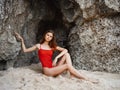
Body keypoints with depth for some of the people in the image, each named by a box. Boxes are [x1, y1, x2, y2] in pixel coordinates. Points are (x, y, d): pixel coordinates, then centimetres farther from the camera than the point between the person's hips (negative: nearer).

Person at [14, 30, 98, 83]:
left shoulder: (53, 46, 15)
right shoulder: (38, 46, 8)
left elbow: (65, 50, 2)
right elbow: (25, 50, 11)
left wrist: (56, 58, -12)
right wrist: (22, 40, 5)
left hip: (54, 68, 5)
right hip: (47, 70, -5)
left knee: (66, 54, -15)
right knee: (68, 65, -25)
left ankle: (72, 74, -25)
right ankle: (87, 79, -23)